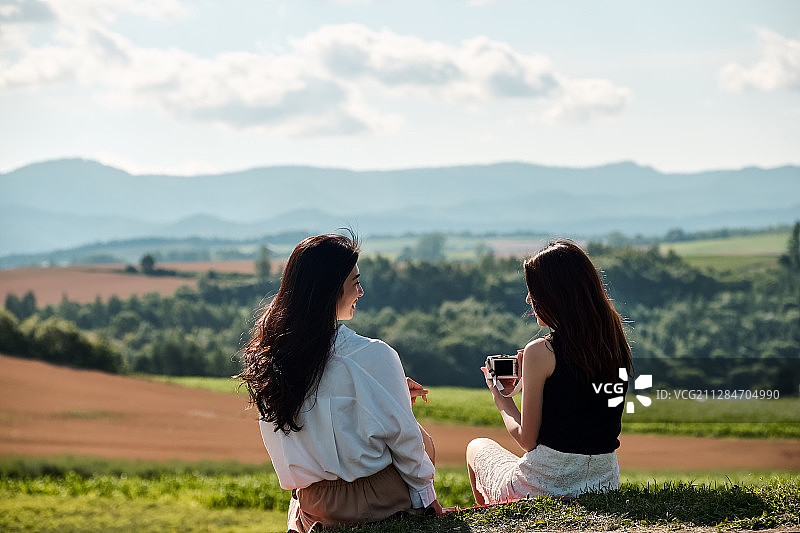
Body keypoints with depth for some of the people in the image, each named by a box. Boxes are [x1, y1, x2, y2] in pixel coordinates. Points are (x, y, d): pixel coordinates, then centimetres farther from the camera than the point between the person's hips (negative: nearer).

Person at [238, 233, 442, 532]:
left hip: (310, 502, 5)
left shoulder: (268, 351, -4)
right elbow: (400, 433, -12)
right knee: (422, 441, 26)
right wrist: (425, 492, 3)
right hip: (368, 502, -5)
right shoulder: (372, 355, -22)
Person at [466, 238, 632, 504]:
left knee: (477, 447, 28)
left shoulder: (541, 352, -16)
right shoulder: (617, 345, 2)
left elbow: (527, 440, -10)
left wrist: (501, 398, 7)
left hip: (542, 487, -7)